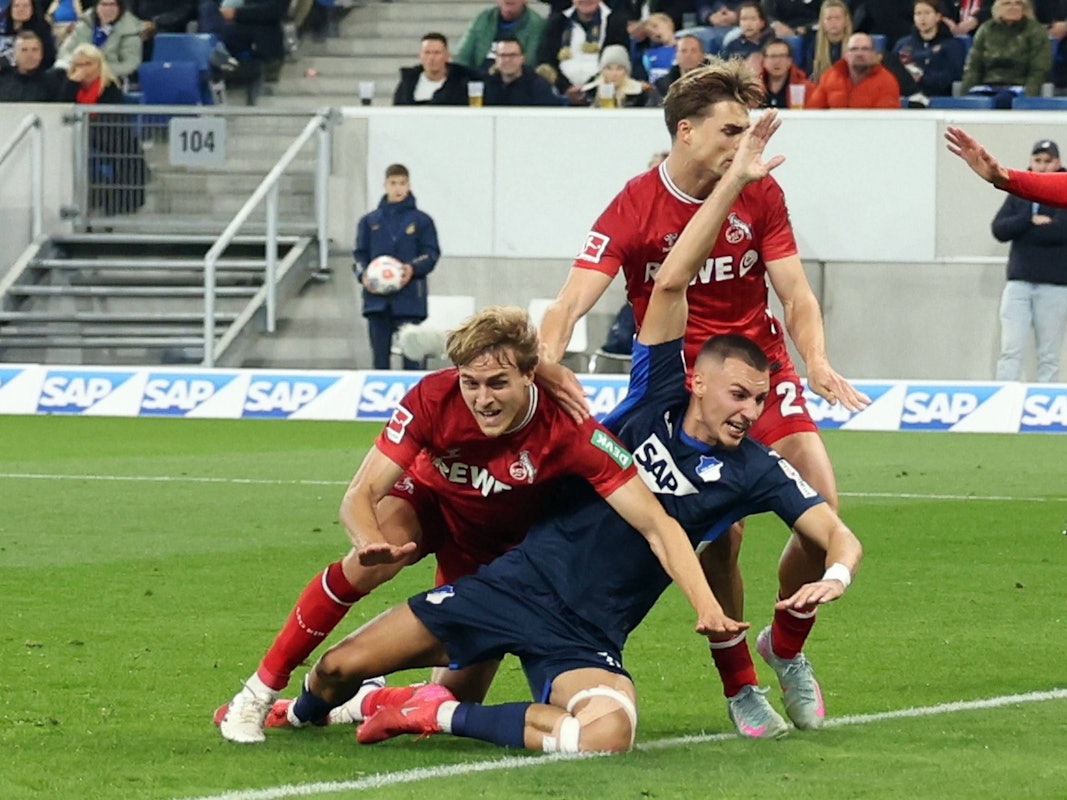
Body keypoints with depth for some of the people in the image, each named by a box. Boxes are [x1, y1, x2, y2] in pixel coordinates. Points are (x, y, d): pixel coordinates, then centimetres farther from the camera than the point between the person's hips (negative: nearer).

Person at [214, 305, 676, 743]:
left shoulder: (568, 431, -36)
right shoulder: (433, 399, -32)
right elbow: (359, 497, -31)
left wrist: (706, 602, -52)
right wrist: (373, 542, -54)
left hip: (507, 548, 1)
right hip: (430, 503, -1)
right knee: (372, 561, -35)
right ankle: (259, 692, -22)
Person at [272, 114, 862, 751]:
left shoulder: (755, 470, 1)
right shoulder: (657, 401, -1)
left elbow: (840, 537, -2)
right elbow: (671, 284, -10)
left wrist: (834, 577, -27)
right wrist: (733, 183, -16)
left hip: (587, 639, 0)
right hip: (519, 582, 0)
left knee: (609, 731, -36)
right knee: (340, 668, -2)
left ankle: (444, 715, -14)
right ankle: (304, 710, 38)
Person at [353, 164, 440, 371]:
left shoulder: (421, 220, 5)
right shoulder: (369, 221, 12)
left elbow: (431, 253, 2)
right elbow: (360, 254, 11)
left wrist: (413, 268, -18)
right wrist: (363, 275, -9)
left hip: (409, 299, -3)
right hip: (377, 300, 3)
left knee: (411, 354, -8)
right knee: (380, 354, 5)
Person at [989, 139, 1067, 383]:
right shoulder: (1018, 194, 12)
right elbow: (999, 229, 0)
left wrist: (1022, 232, -6)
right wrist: (1032, 220, -14)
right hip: (1019, 282, 3)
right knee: (1010, 351, -5)